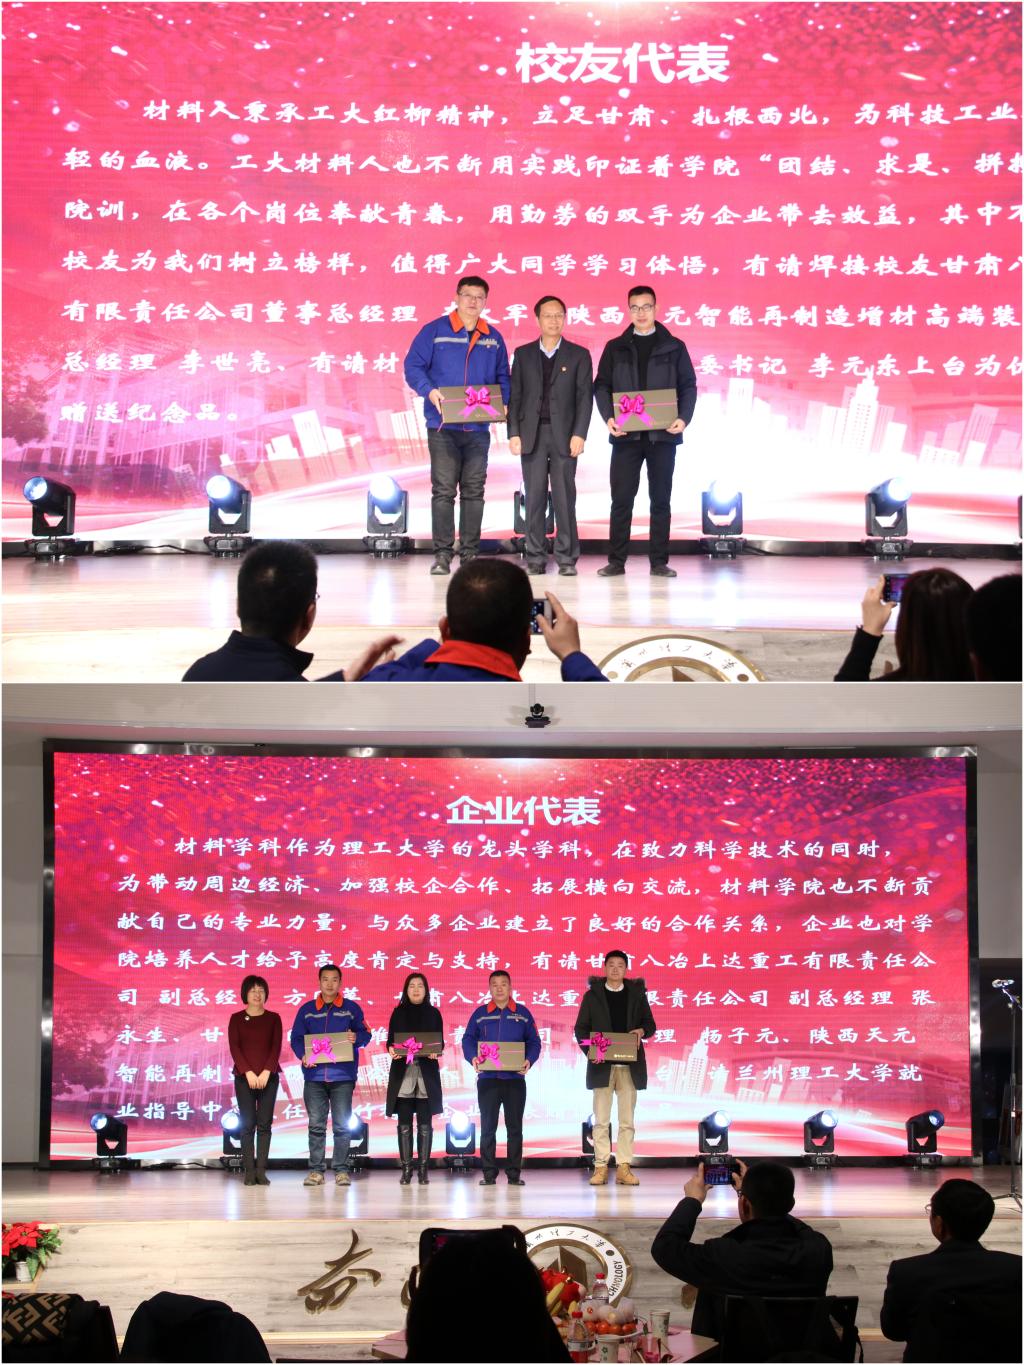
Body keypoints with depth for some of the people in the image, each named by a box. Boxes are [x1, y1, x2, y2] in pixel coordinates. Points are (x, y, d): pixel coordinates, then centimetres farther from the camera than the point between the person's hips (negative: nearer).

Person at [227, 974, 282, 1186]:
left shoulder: (273, 1018, 7)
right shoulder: (236, 1019, 5)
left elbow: (276, 1048, 0)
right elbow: (234, 1048, -3)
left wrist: (266, 1073, -13)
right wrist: (248, 1073, -14)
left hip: (268, 1077, 1)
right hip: (244, 1077, -1)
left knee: (264, 1124, -2)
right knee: (247, 1124, -3)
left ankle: (261, 1171, -2)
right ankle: (249, 1171, -2)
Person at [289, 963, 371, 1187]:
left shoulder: (352, 1008, 7)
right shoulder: (307, 1009, 9)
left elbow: (365, 1034, 5)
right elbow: (296, 1038, 7)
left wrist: (356, 1038, -18)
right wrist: (303, 1055, -12)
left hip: (343, 1076, -1)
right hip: (315, 1075, 1)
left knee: (341, 1125, -1)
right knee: (316, 1125, 1)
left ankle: (341, 1170, 4)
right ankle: (316, 1170, 5)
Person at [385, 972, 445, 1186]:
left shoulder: (433, 1013, 8)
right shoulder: (398, 1012, 9)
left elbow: (440, 1042, 7)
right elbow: (390, 1040, 8)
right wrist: (391, 1050, -15)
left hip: (427, 1072, 0)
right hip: (402, 1072, 0)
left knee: (424, 1123, -1)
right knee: (404, 1123, -1)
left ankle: (424, 1168, 2)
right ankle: (406, 1168, 2)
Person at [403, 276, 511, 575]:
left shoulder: (493, 338, 12)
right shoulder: (434, 331, 1)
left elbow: (503, 377, 17)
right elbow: (413, 366, -3)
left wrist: (501, 401, -2)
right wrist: (429, 391, -19)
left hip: (478, 427, 3)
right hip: (443, 427, -3)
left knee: (474, 492, 5)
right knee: (443, 491, -4)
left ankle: (470, 552, 11)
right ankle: (442, 554, -2)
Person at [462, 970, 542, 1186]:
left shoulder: (523, 1013, 7)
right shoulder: (480, 1014, 6)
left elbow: (534, 1042, 6)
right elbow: (468, 1040, 4)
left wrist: (529, 1060, -13)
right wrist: (473, 1058, -15)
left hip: (515, 1078, 0)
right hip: (487, 1078, 0)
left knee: (515, 1126, 3)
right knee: (487, 1126, 1)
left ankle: (514, 1173, 7)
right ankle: (489, 1173, 4)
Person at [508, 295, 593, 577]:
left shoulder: (578, 355, 6)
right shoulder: (523, 354, 11)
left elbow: (585, 397, 1)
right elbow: (515, 396, 8)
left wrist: (579, 434, -9)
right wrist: (514, 434, -1)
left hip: (564, 435, -1)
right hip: (532, 435, 2)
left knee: (564, 497, -4)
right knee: (534, 497, 0)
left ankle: (566, 558, -1)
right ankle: (535, 558, 3)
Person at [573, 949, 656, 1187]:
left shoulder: (637, 994, 9)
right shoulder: (592, 995, 5)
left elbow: (650, 1025, 11)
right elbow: (581, 1028, 5)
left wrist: (642, 1031, -12)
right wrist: (589, 1050, -11)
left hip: (630, 1065, 1)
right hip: (602, 1065, -1)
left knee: (627, 1120, 2)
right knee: (601, 1120, 0)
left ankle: (624, 1168, 5)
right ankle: (600, 1167, 2)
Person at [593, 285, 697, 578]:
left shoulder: (673, 347, 7)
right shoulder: (615, 348, 8)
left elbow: (688, 386, 5)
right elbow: (601, 386, 5)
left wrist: (684, 418, -11)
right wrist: (608, 417, -12)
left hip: (662, 435, 0)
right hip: (626, 435, 0)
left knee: (661, 500, 3)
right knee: (621, 499, 0)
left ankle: (659, 562, 7)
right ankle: (616, 561, 4)